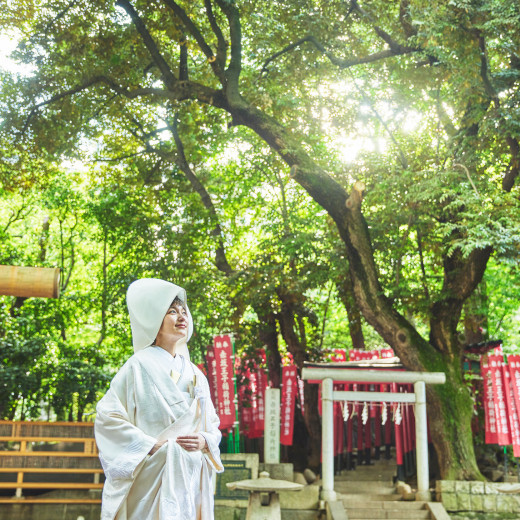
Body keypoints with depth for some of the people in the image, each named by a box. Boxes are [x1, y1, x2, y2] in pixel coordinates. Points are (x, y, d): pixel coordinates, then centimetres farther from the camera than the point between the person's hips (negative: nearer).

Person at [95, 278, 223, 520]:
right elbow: (106, 415, -8)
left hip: (192, 479, 5)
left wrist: (205, 441, -4)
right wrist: (151, 445, -13)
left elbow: (213, 424, 18)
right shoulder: (140, 366, -3)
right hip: (154, 478, -5)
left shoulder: (195, 374, 14)